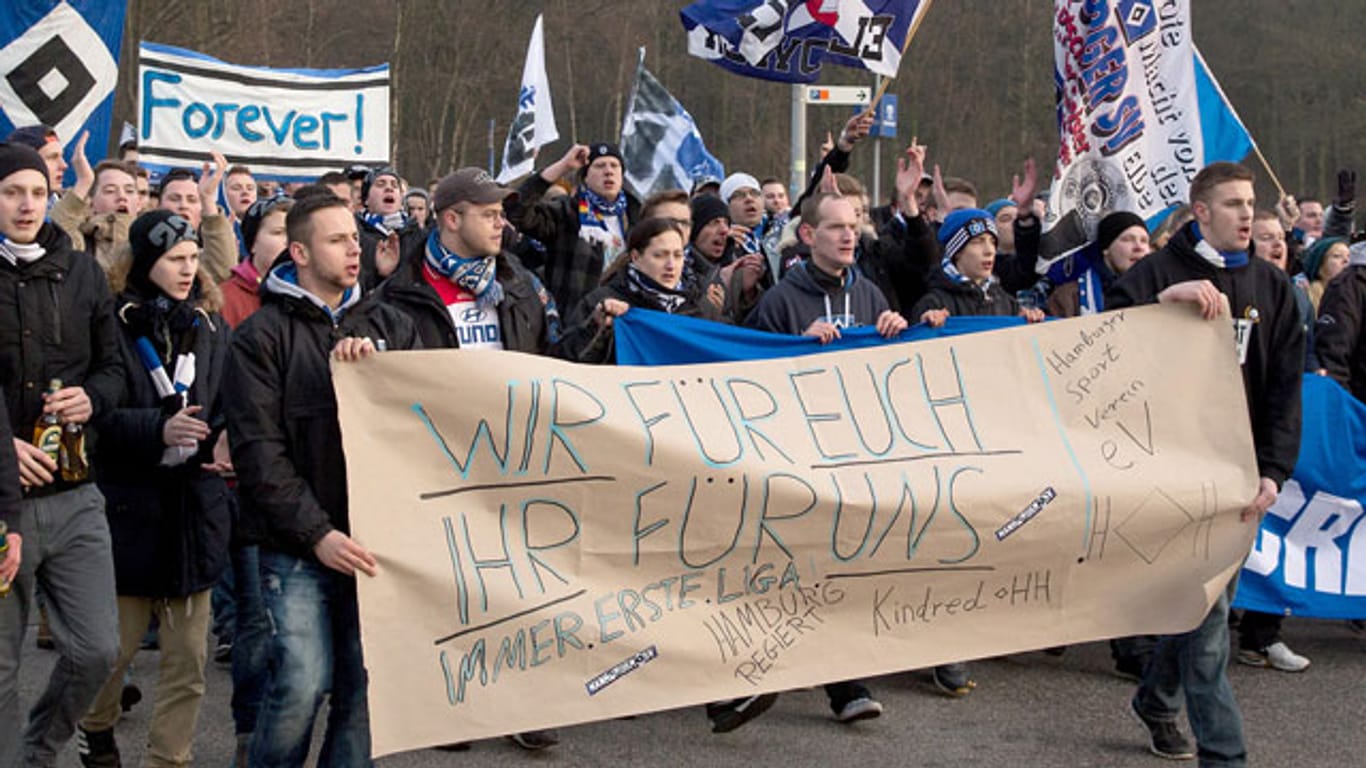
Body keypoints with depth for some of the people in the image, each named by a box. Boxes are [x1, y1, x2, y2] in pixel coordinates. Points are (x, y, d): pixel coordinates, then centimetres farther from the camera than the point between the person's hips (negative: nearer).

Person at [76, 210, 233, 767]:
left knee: (188, 658, 5)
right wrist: (158, 429, -24)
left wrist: (225, 439, -10)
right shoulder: (113, 324, -7)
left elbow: (226, 406, 10)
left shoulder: (210, 327, 9)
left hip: (194, 506, 4)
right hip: (129, 505, -4)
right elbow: (97, 415, -12)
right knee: (117, 643, 6)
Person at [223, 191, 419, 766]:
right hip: (297, 546, -3)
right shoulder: (262, 336, -1)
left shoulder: (388, 326, 12)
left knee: (366, 686, 3)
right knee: (303, 682, -10)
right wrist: (317, 534, -14)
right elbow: (259, 452, -7)